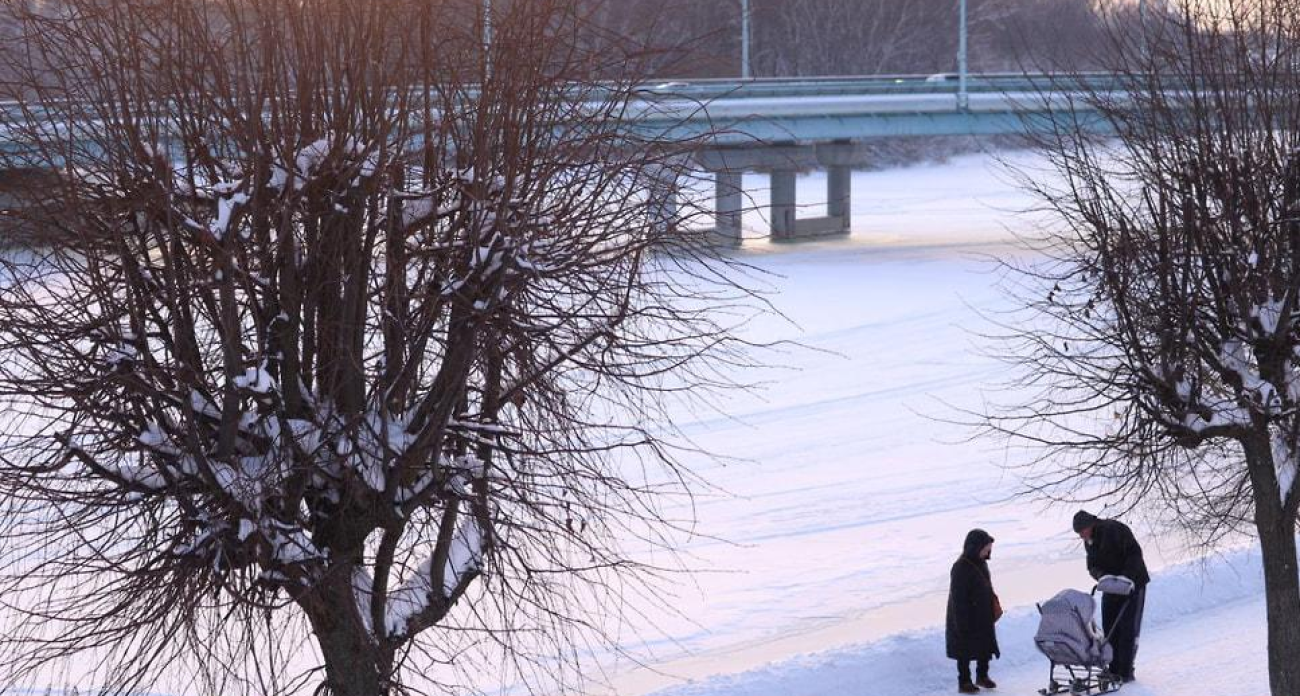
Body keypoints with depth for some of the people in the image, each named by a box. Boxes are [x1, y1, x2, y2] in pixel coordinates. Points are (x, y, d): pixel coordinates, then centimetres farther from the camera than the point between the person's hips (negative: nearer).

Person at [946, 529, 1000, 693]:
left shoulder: (981, 563, 3)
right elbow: (958, 598, -22)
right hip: (966, 618, -8)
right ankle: (964, 682, 15)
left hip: (984, 617, 8)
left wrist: (994, 605, 18)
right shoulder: (961, 568, -23)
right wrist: (962, 623, -22)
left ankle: (982, 675, 33)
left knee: (986, 646, 16)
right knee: (965, 651, 4)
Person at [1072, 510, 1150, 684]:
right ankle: (1114, 669, 12)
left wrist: (1126, 577, -31)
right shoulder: (1090, 541, 4)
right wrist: (1101, 576, -18)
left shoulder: (1114, 530, -21)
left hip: (1132, 584, -7)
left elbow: (1135, 554, -24)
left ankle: (1126, 672, -3)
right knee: (1109, 628, 5)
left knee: (1128, 628, -6)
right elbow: (1092, 566, 4)